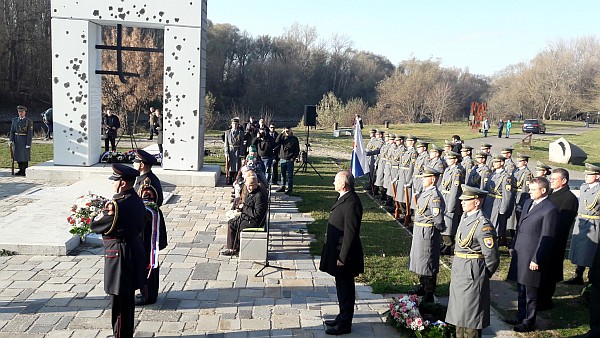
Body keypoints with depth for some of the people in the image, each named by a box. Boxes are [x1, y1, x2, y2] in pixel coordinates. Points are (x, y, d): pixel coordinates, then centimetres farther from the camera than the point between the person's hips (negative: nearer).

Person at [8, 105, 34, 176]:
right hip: (16, 140, 5)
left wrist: (28, 144, -14)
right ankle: (21, 170, 20)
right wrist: (11, 140, -5)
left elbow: (30, 133, -10)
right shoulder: (14, 120, 7)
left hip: (25, 140, -5)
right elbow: (12, 131, 7)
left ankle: (25, 171, 7)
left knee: (24, 156, -2)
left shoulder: (29, 121, -7)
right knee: (18, 155, 9)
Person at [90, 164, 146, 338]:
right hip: (134, 250, 9)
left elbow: (95, 226, -13)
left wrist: (104, 211, 5)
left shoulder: (117, 205, -24)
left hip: (120, 256, -9)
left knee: (120, 302, 5)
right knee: (128, 299, 22)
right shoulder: (137, 200, 3)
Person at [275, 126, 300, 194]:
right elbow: (277, 142, -10)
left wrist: (293, 158, -9)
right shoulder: (282, 137, 9)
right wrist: (281, 133, -12)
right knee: (283, 174, 11)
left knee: (290, 175, -1)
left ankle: (290, 189, 4)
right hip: (282, 159, 3)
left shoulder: (294, 139, 2)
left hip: (290, 160, -3)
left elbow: (297, 150, 1)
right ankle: (282, 187, 20)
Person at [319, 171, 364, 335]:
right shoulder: (344, 199, 7)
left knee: (345, 289, 4)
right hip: (337, 250, 10)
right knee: (341, 286, 21)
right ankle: (342, 317, 36)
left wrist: (343, 257, -21)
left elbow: (350, 233, -25)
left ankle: (344, 324, 17)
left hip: (344, 254, -10)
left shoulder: (351, 203, -24)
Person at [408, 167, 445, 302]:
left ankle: (429, 295, 14)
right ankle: (423, 287, 38)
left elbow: (438, 221, -25)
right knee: (420, 260, 21)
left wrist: (440, 229, -6)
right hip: (419, 232, 10)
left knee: (428, 264, 2)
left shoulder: (435, 196, -22)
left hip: (428, 233, -10)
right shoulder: (424, 192, 8)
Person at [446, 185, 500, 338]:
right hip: (458, 274, 9)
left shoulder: (483, 225, -22)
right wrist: (455, 271, 15)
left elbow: (492, 258, -18)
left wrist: (484, 276, -3)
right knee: (459, 311, 21)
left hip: (472, 275, -9)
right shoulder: (465, 217, 5)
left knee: (470, 315, 4)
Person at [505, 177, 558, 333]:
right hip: (520, 253, 8)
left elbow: (546, 238, -16)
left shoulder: (550, 210, -16)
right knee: (521, 289, 19)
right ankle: (521, 317, 34)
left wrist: (537, 260, -16)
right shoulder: (528, 203, 10)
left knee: (530, 292, 6)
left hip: (532, 257, -8)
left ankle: (529, 323, 22)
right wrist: (513, 246, 16)